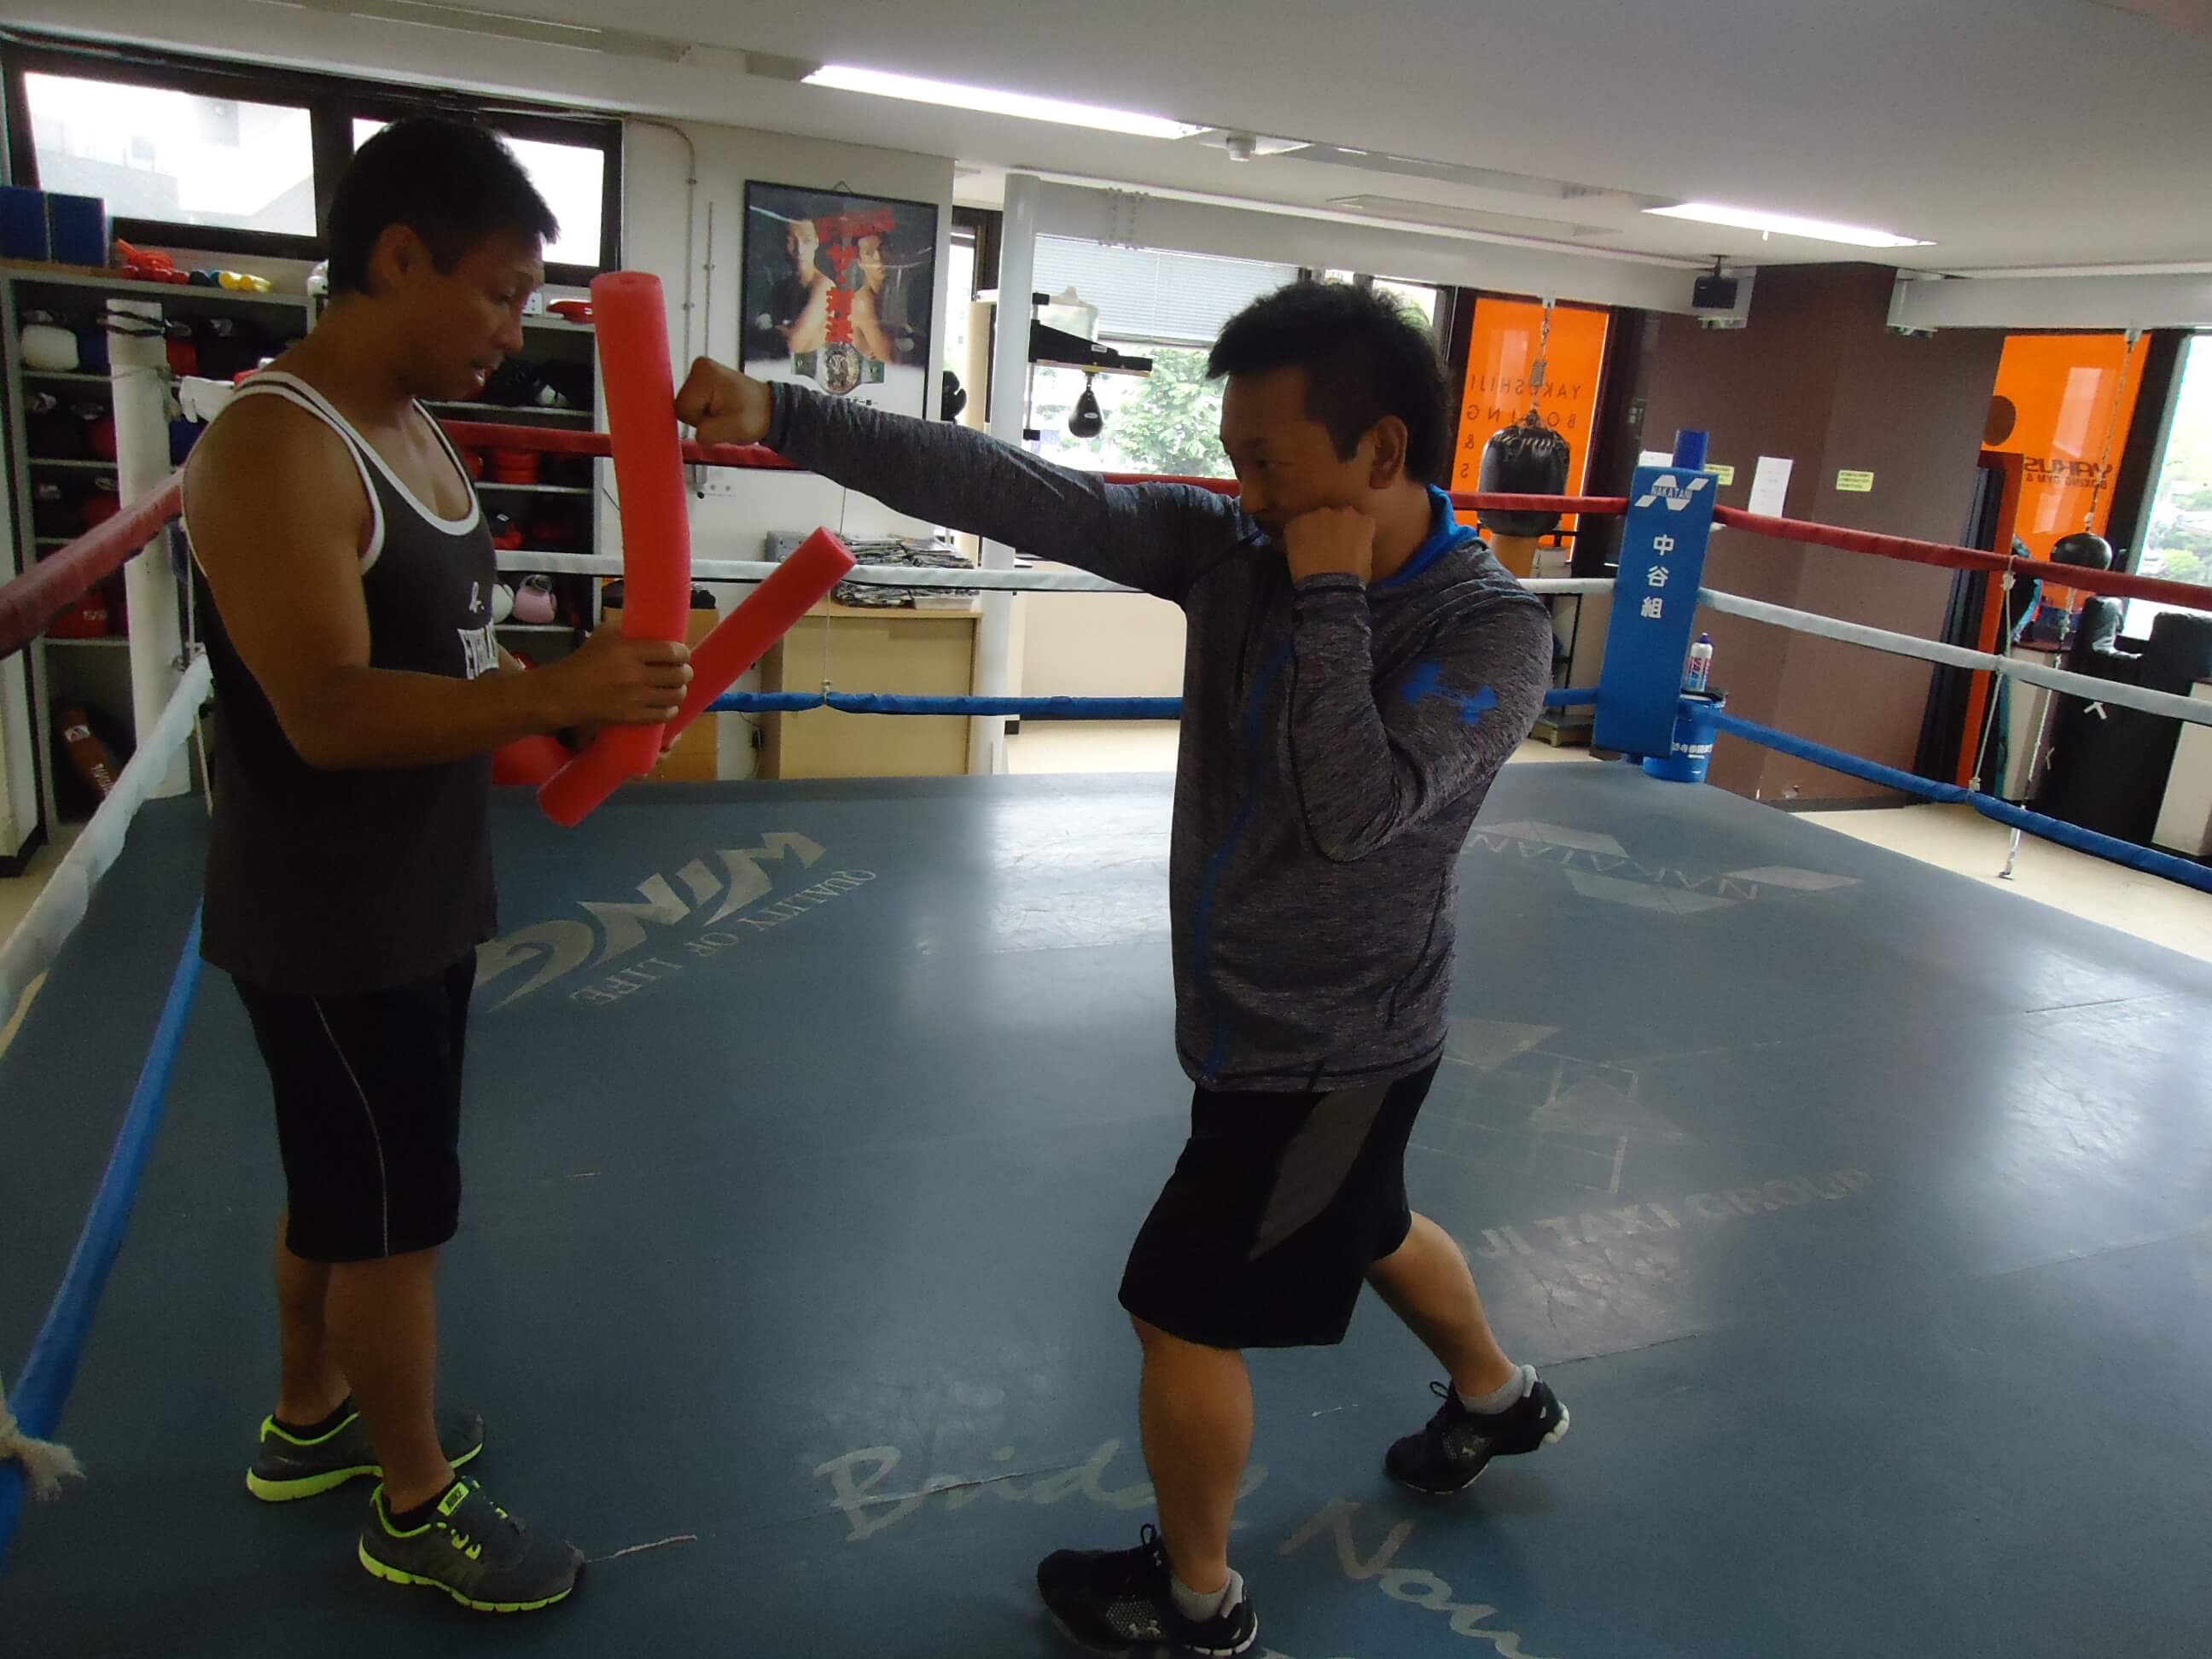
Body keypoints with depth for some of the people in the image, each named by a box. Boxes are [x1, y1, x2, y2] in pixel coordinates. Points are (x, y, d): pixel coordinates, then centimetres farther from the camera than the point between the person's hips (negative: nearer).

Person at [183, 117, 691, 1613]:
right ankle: (416, 1507, 26)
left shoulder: (420, 429, 8)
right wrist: (559, 695, -32)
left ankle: (309, 1421, 44)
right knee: (397, 1209, 5)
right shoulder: (272, 448, -22)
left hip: (418, 899, 9)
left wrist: (580, 699, -2)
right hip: (328, 922, -9)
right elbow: (329, 714, -29)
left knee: (343, 1186, 23)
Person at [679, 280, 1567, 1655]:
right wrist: (780, 415, -21)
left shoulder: (1494, 629, -23)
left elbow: (1354, 808, -35)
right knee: (1368, 1228, 29)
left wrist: (1331, 595, -28)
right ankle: (1501, 1398, 60)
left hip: (1333, 1050, -7)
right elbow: (1018, 493, -16)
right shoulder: (1232, 550, -9)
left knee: (1185, 1314, 4)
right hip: (1261, 1020, 7)